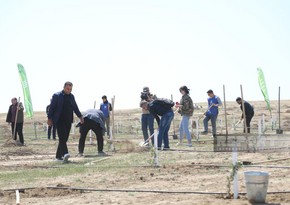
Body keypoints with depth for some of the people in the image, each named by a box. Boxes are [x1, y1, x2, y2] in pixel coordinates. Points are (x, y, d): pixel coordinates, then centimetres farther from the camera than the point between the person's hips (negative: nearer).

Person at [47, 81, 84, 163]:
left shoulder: (71, 96, 14)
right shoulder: (56, 95, -2)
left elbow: (75, 107, 22)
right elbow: (52, 107, -2)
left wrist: (80, 116, 14)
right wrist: (49, 118, -5)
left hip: (68, 121, 6)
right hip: (59, 120, -6)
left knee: (64, 138, 5)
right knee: (62, 138, -18)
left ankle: (59, 156, 14)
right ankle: (65, 154, -32)